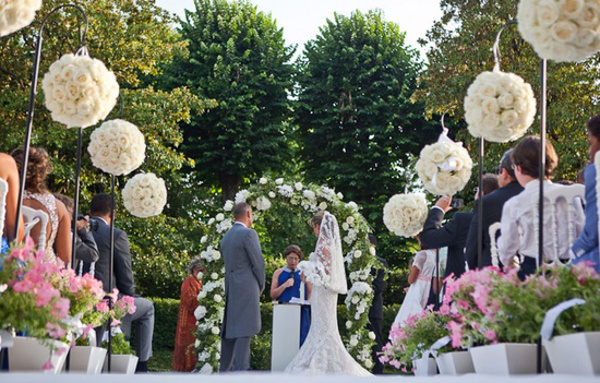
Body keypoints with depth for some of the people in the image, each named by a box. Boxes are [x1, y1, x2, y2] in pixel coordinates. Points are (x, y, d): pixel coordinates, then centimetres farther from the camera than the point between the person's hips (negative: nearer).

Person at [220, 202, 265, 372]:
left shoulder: (226, 237, 15)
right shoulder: (248, 233, -9)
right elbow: (258, 262, -10)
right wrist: (261, 286, 5)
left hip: (230, 288, 8)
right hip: (246, 288, -8)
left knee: (229, 330, 12)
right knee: (244, 331, -9)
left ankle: (225, 368, 15)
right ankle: (239, 368, -14)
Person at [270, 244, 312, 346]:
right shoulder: (278, 273, 12)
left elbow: (310, 292, 13)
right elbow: (273, 295, 6)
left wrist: (306, 303, -5)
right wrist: (285, 285, -9)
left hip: (301, 312, 0)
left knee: (301, 341, -8)